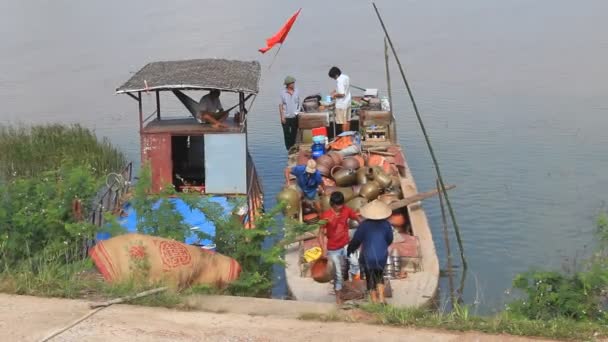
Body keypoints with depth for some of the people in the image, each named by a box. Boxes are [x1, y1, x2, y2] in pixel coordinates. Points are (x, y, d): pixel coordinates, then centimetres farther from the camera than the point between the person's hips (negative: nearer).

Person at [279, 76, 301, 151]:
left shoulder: (296, 91, 2)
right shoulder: (283, 92, -6)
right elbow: (280, 105, -4)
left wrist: (298, 111, 3)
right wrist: (282, 117, -8)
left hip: (295, 116, 3)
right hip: (286, 117, -3)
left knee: (294, 133, 9)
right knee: (287, 134, 2)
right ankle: (288, 149, 11)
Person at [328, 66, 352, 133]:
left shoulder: (339, 81, -24)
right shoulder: (346, 77, 5)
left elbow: (342, 94, -27)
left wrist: (334, 95, -10)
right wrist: (336, 91, 14)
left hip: (342, 104, -9)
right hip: (347, 102, 9)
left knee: (344, 122, -1)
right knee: (347, 120, 17)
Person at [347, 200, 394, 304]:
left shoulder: (364, 225, -16)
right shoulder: (386, 224, -7)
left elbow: (356, 240, -9)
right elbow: (390, 240, 7)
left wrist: (349, 250, 8)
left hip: (368, 257, -2)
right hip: (382, 256, 3)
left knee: (371, 280, 14)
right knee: (379, 277, 24)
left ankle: (375, 302, 20)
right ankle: (381, 298, 13)